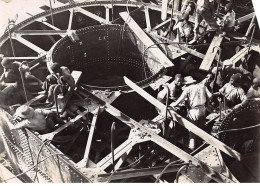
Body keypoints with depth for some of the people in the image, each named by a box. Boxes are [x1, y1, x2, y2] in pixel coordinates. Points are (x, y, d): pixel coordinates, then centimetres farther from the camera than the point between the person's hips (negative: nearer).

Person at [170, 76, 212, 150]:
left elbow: (181, 99, -21)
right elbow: (209, 95, 6)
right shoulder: (202, 86, 5)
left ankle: (192, 145, 7)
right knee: (201, 127, 22)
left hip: (194, 111, -5)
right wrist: (205, 102, 20)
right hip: (203, 108, 5)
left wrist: (174, 104, -8)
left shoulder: (188, 89, -11)